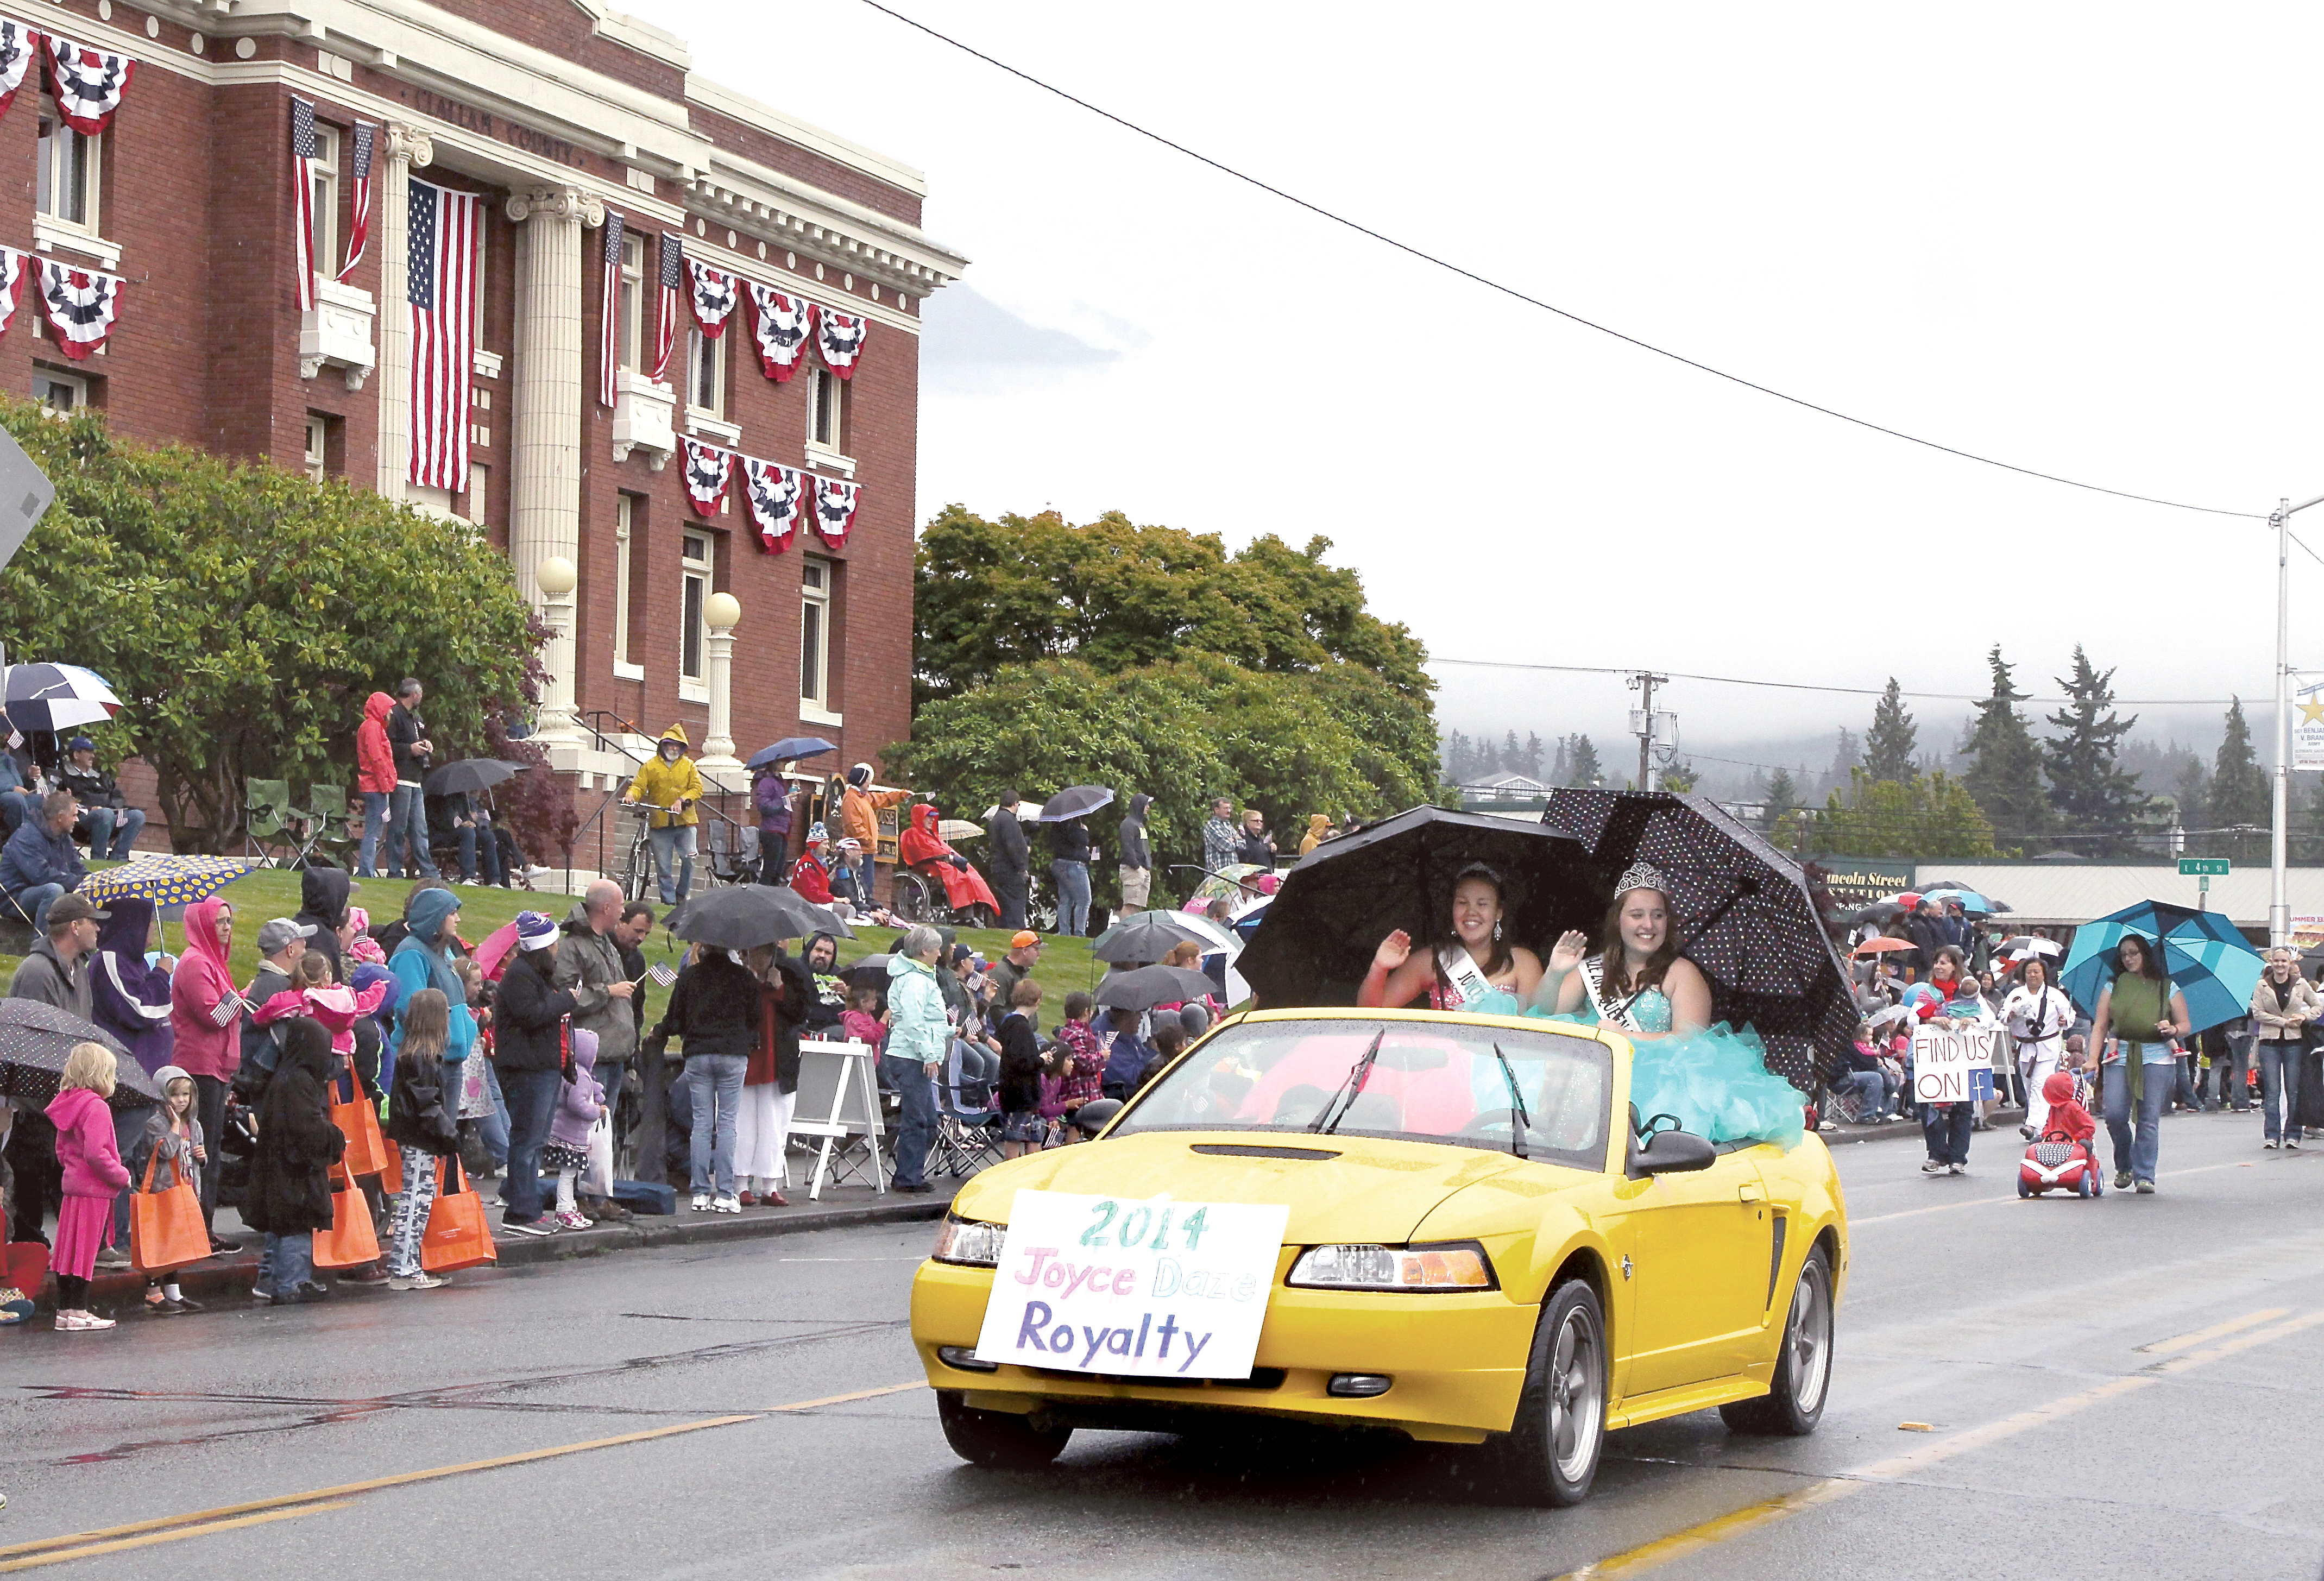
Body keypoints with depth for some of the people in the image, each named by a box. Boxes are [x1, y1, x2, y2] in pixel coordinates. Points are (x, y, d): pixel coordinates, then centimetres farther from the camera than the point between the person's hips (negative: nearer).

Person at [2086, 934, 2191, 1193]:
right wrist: (2093, 1059, 0)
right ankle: (2124, 1166, 11)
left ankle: (2145, 1176, 0)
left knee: (2150, 1119, -6)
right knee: (2114, 1115, -12)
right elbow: (2100, 1025, 11)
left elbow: (2185, 1025, 11)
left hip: (2156, 1057, -1)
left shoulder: (2167, 988, 10)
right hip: (2120, 1056, 1)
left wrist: (2173, 1029, -12)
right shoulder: (2114, 987, 14)